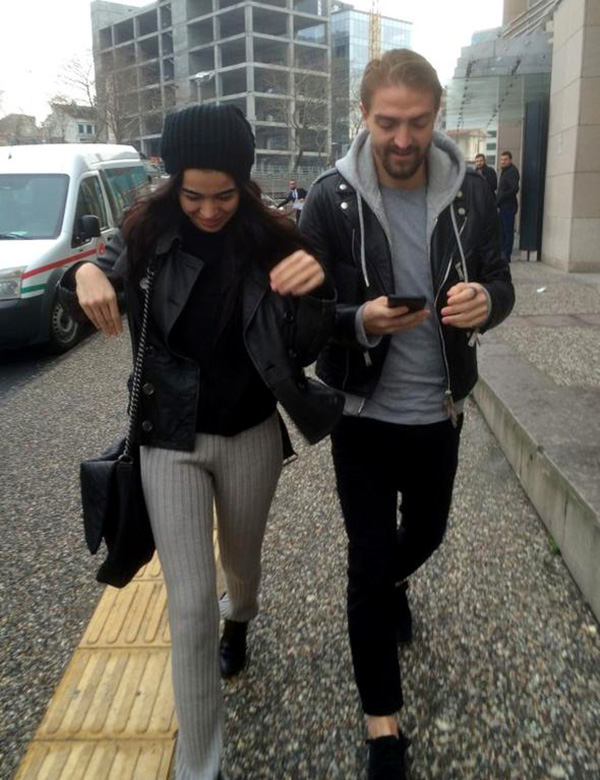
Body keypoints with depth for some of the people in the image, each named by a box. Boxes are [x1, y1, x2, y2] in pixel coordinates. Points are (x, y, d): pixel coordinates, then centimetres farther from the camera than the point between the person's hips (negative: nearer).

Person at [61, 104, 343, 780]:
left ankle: (239, 620, 63)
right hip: (170, 441, -1)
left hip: (252, 436, 1)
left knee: (241, 559, 24)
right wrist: (87, 274, -17)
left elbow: (307, 347, -12)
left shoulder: (272, 241, -11)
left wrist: (313, 289, -33)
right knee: (190, 605, 2)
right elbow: (104, 275, 8)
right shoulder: (148, 233, -9)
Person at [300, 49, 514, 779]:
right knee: (369, 562, 3)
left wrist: (485, 301, -22)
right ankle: (382, 719, 24)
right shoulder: (331, 199, -12)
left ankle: (392, 587, 61)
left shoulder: (470, 191, -4)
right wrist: (361, 322, -30)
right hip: (363, 415, -3)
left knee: (424, 534, 23)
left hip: (440, 411, 4)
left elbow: (500, 283, 3)